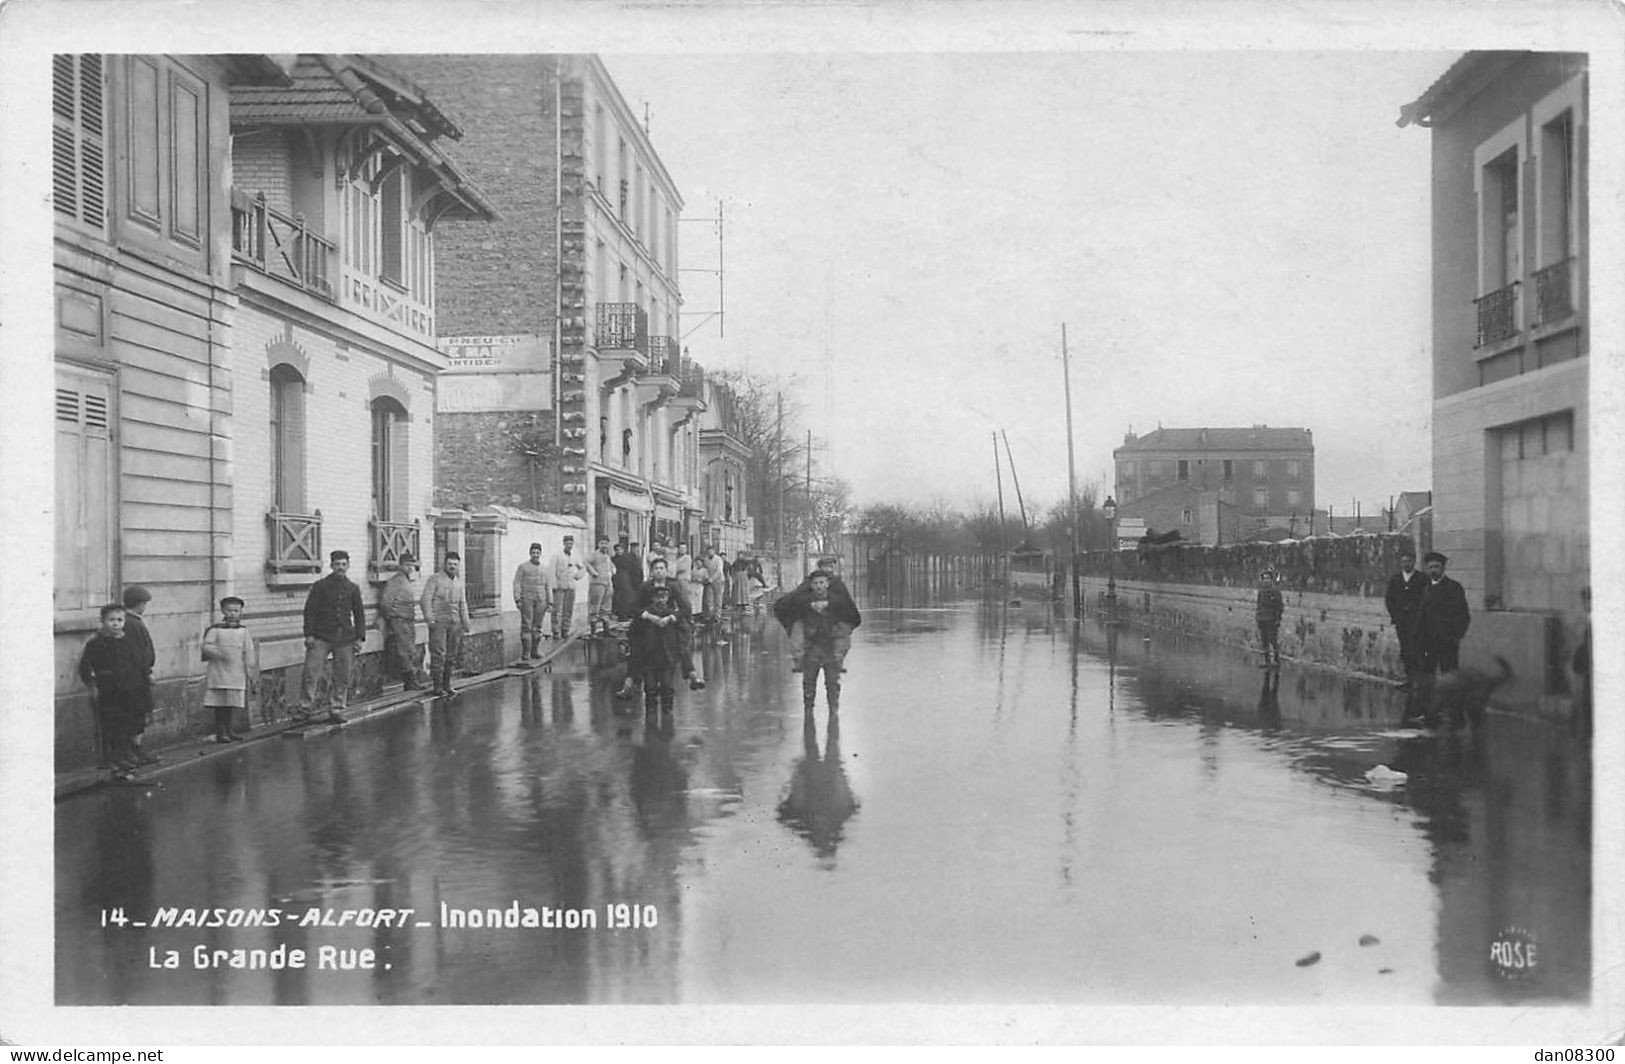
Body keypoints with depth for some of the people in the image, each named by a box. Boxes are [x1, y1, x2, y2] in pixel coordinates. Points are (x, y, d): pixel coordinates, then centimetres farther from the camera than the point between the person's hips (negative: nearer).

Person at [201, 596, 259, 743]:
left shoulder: (243, 631, 10)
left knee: (232, 704, 7)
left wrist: (251, 674, 7)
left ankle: (229, 730, 20)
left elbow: (249, 653, 10)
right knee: (220, 704, -3)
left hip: (237, 674, 3)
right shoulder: (215, 630, 2)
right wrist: (218, 653, -24)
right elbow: (206, 647, -6)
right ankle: (220, 732, 3)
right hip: (218, 674, -3)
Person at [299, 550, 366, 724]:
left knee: (342, 678, 3)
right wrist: (309, 634, -6)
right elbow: (309, 610, 2)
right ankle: (306, 709, 0)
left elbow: (359, 615, 15)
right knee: (310, 673, -9)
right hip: (321, 637, -2)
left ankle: (336, 711, 11)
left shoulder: (353, 589, 11)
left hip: (345, 639, 2)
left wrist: (359, 637, 7)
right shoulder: (320, 586, 4)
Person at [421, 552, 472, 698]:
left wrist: (465, 621, 16)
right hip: (438, 622, -6)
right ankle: (437, 686, -5)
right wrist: (429, 619, -16)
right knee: (439, 654, -9)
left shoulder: (459, 582, 17)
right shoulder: (435, 579, -1)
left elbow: (463, 603, 23)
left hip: (455, 623, 6)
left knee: (452, 655, 5)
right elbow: (426, 599, -7)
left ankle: (447, 684, 13)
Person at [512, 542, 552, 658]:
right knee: (526, 626, -6)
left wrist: (550, 602, 6)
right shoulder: (522, 567, 4)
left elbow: (548, 587, 13)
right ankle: (525, 652, -4)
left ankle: (535, 650, 10)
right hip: (526, 600, -3)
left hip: (541, 601, 3)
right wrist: (517, 599, -11)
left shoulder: (545, 569, 13)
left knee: (538, 626, 3)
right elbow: (517, 583, -1)